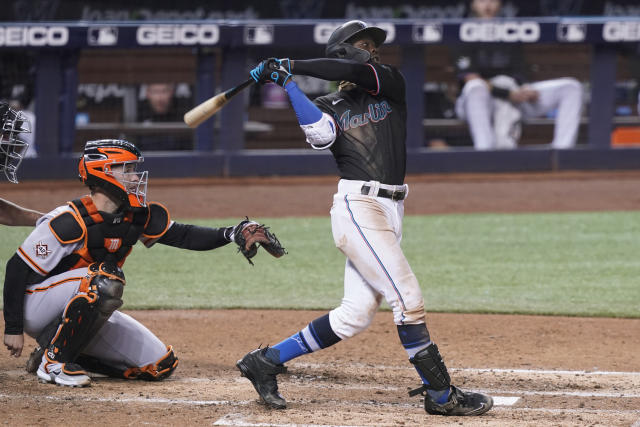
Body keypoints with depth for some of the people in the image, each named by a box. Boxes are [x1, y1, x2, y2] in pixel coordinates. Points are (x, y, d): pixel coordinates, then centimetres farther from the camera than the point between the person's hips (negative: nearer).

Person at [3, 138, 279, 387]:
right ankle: (54, 360, -20)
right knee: (106, 280, -35)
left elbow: (183, 236, -1)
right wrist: (13, 329, -19)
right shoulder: (70, 223, -25)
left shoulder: (136, 217, -3)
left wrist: (233, 234, -17)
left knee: (161, 365, 0)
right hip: (36, 307, -8)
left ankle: (67, 352, 9)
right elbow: (18, 269, -20)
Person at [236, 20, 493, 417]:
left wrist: (293, 65, -7)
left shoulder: (392, 83, 14)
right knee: (407, 297, -11)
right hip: (358, 205, -5)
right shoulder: (330, 105, 7)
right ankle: (443, 395, -6)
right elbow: (320, 135, -17)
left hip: (390, 211, 5)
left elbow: (360, 72, -8)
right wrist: (288, 83, -17)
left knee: (355, 315, 6)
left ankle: (266, 361, 16)